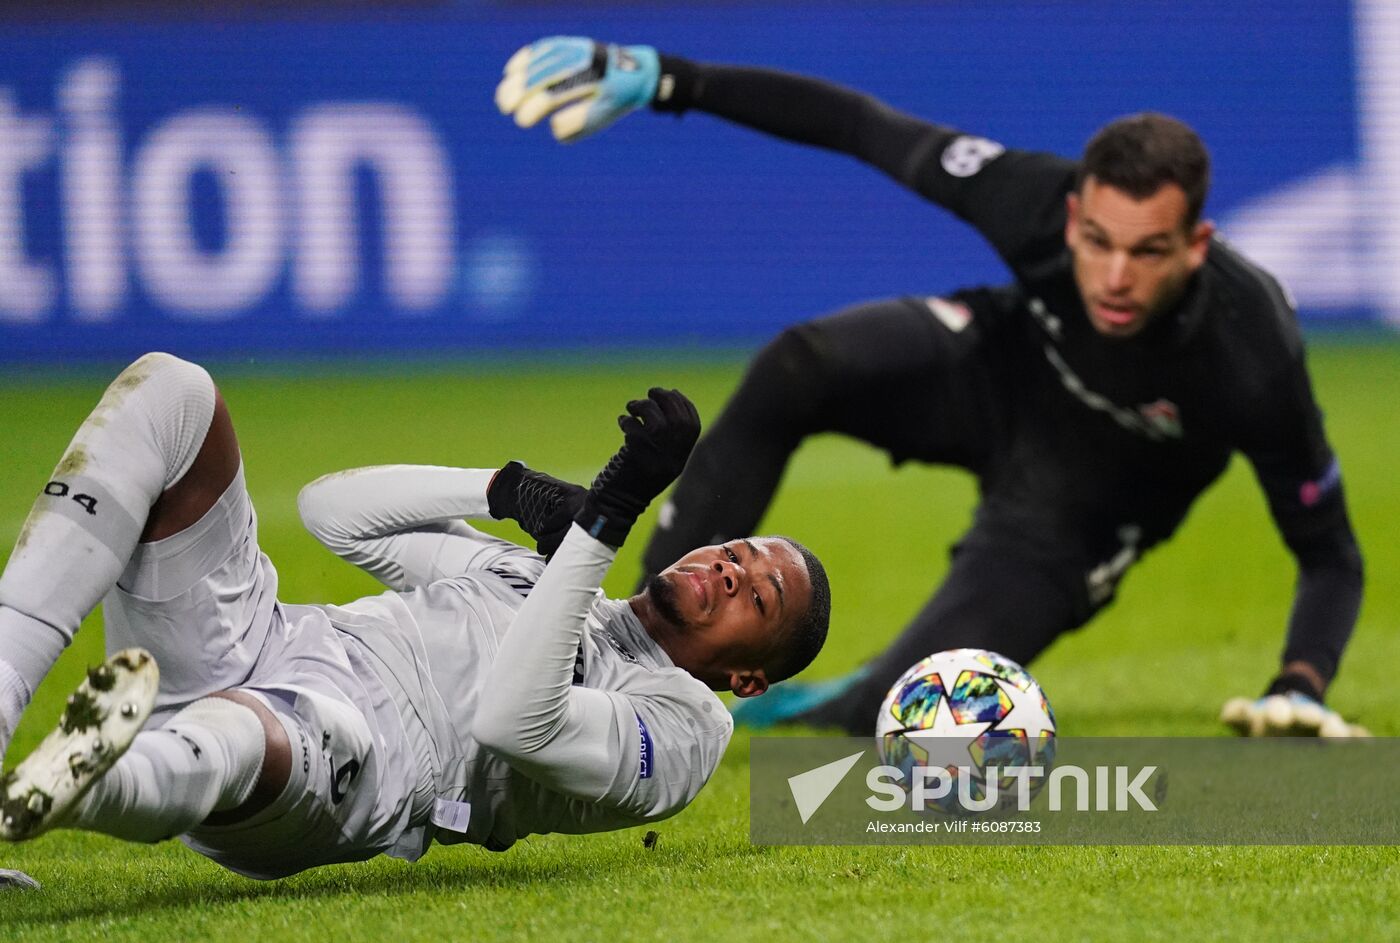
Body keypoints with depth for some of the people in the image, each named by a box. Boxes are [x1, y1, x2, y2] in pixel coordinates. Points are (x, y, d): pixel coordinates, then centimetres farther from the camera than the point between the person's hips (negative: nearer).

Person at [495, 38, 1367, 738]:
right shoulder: (1036, 202, -31)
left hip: (1077, 516, -2)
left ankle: (796, 713, 18)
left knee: (884, 717, -19)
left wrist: (1302, 689, -39)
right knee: (799, 368, -30)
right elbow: (861, 126, -19)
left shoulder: (1253, 356, -37)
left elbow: (1329, 551, -23)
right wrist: (664, 80, -20)